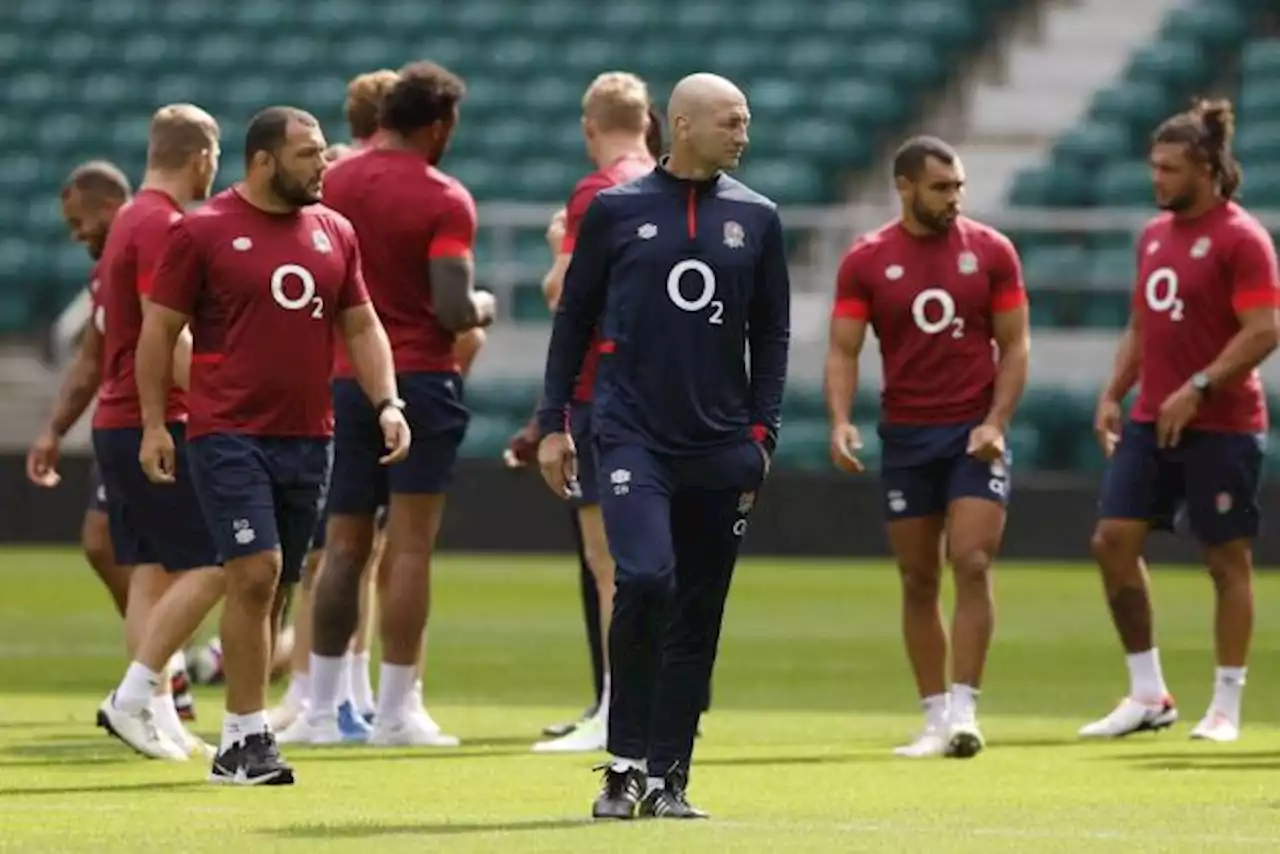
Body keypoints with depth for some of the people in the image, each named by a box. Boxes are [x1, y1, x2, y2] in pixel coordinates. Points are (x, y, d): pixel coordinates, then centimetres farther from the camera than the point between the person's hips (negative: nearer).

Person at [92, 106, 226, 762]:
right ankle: (135, 695, -12)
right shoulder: (162, 226, -14)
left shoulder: (133, 220, 17)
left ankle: (157, 716, 5)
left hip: (120, 420, 10)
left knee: (152, 573, 8)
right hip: (154, 425, -10)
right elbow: (167, 335, -21)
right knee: (207, 565, -10)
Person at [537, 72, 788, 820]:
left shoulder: (756, 218, 8)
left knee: (697, 618, 4)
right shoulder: (616, 211, 3)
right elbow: (574, 318, 8)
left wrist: (762, 433, 3)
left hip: (720, 446, 3)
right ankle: (625, 764, -9)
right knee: (646, 579, -20)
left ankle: (667, 778, 12)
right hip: (634, 435, -3)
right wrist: (554, 424, 4)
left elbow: (772, 334, 12)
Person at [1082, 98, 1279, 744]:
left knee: (1227, 558, 0)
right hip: (1151, 422, 8)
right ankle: (1147, 695, 8)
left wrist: (1197, 389, -22)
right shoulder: (1154, 234, 13)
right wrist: (1113, 394, 12)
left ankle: (1225, 708, 8)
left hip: (1220, 425, -7)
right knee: (1113, 538, -1)